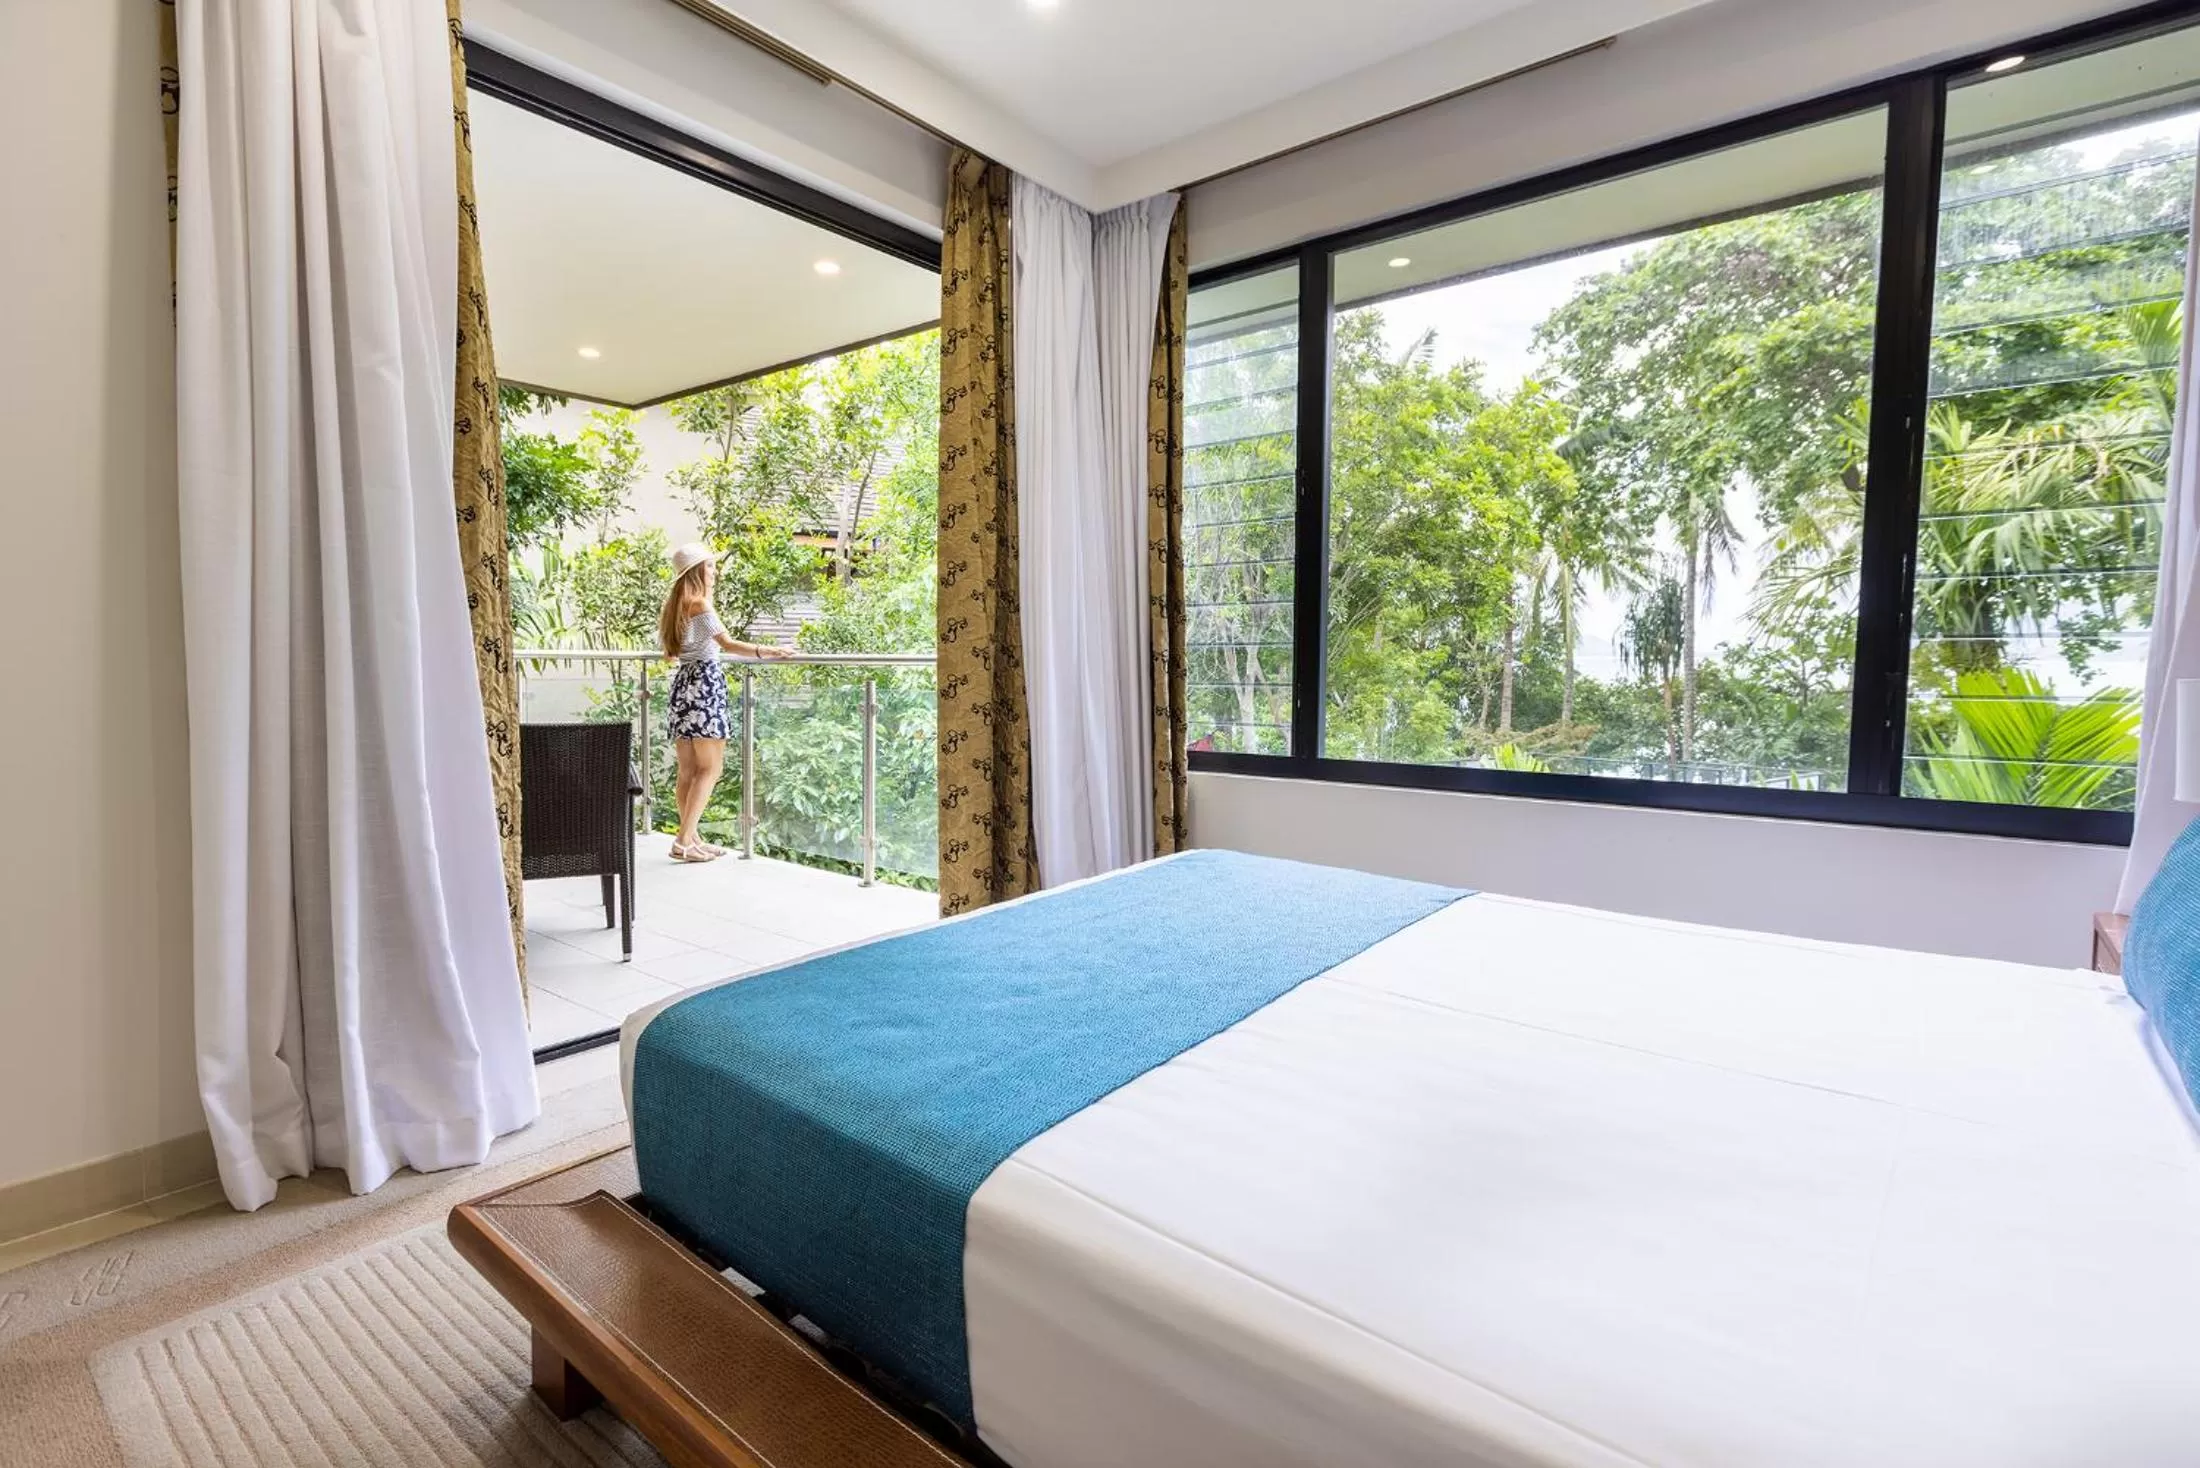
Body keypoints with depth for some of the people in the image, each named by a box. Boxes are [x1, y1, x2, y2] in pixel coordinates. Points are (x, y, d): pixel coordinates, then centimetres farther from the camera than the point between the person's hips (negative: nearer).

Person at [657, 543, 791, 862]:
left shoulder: (676, 603, 16)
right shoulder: (699, 603, -10)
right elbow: (728, 643, -23)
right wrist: (768, 651, -29)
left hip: (684, 680, 9)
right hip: (705, 682, -9)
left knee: (687, 770, 10)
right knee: (710, 767, -5)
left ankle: (691, 838, 15)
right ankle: (684, 842, -7)